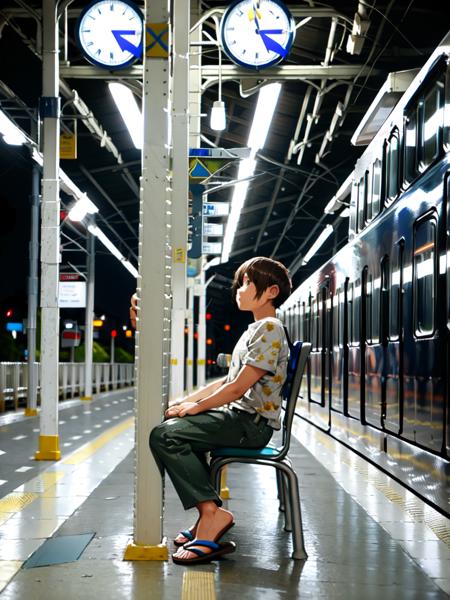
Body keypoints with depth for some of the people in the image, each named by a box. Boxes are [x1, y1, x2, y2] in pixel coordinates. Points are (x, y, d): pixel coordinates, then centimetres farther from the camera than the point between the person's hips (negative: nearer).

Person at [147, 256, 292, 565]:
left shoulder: (270, 329, -12)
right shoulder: (255, 330, 21)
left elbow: (238, 387, -18)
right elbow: (228, 382, 22)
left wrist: (196, 407, -8)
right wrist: (186, 402, 12)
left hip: (252, 422, -11)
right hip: (238, 416, 11)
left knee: (164, 435, -20)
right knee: (174, 427, 18)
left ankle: (211, 512, -21)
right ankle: (209, 512, 8)